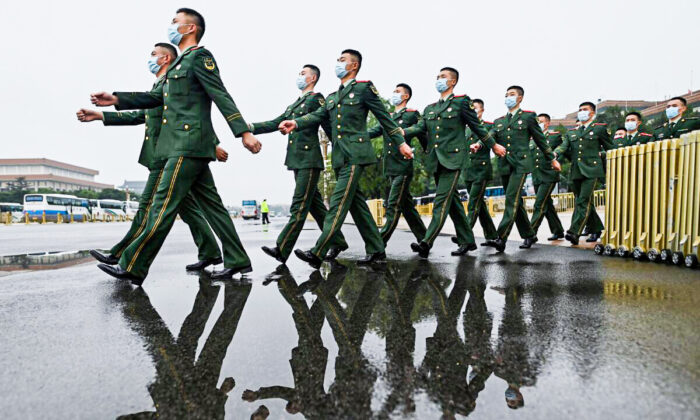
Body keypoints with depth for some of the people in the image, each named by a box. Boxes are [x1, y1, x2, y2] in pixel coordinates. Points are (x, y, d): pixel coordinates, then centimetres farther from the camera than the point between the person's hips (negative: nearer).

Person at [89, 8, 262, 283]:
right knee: (211, 204, 7)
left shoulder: (200, 57, -2)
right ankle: (237, 261, 12)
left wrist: (244, 132, -20)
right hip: (182, 145, 10)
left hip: (189, 144, -10)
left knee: (163, 204, -8)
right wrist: (117, 100, 16)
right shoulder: (180, 64, 26)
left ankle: (133, 268, -2)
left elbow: (221, 96, -13)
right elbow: (156, 97, 23)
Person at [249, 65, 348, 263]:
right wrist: (251, 127, 4)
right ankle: (337, 242, 20)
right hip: (297, 161, 9)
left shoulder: (316, 99, -3)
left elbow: (330, 128, -6)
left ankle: (282, 250, -11)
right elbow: (276, 123, 17)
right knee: (315, 204, 11)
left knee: (299, 206, -9)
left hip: (309, 160, -9)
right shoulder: (294, 105, 23)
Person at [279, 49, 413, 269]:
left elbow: (384, 117, 3)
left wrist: (400, 143, 3)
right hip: (339, 157, 8)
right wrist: (296, 123, -11)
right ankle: (376, 250, 17)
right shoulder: (332, 98, 22)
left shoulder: (364, 88, 3)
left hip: (355, 154, -8)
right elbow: (317, 116, 8)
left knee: (339, 201, -13)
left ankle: (318, 253, -16)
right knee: (356, 203, 8)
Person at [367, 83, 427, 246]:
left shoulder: (413, 115, 1)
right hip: (391, 168, 7)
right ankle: (423, 239, 22)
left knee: (393, 205, -9)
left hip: (403, 167, -7)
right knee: (406, 205, 12)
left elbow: (423, 138, 2)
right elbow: (374, 131, 7)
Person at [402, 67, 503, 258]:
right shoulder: (430, 108, 18)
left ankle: (427, 243, -20)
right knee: (452, 200, 11)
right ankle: (467, 241, 21)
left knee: (442, 200, -14)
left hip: (452, 158, -7)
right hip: (435, 161, 7)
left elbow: (477, 126, 7)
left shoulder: (461, 102, 1)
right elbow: (420, 127, 4)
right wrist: (402, 132, -15)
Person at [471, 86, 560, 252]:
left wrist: (552, 159, 15)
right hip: (504, 165, 6)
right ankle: (529, 235, 23)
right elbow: (490, 136, 0)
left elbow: (540, 139, 10)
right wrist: (479, 144, -22)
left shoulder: (528, 116, 6)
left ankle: (501, 239, -24)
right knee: (516, 201, 10)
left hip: (521, 163, -5)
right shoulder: (499, 121, 18)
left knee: (512, 198, -17)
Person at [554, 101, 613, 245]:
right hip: (575, 172, 5)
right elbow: (563, 147, 2)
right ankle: (596, 230, 26)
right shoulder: (571, 132, 19)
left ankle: (574, 232, -23)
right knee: (583, 203, 11)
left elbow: (610, 150, 11)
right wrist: (554, 153, -18)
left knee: (583, 202, -16)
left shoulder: (600, 128, 8)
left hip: (591, 171, -5)